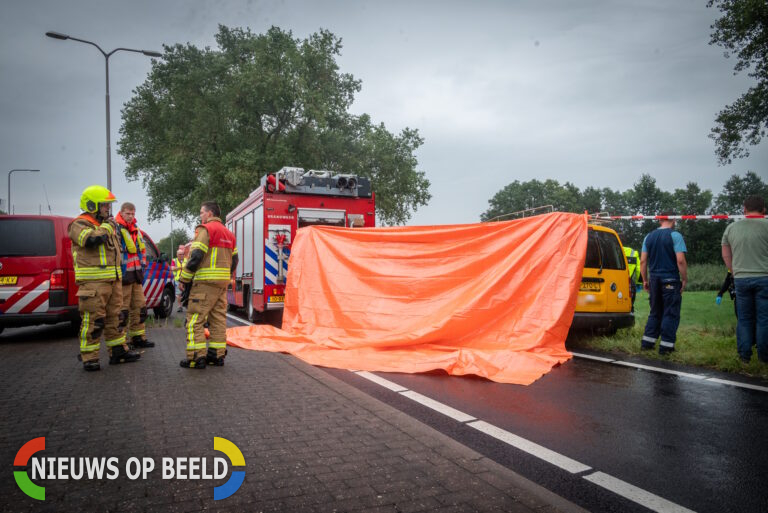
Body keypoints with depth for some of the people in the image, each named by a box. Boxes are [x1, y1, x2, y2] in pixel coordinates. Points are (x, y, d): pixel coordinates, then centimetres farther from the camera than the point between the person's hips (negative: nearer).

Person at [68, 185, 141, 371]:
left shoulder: (107, 223, 20)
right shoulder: (80, 224, -6)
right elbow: (92, 239, -27)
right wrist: (108, 227, -12)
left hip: (112, 279, 9)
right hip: (92, 282, -9)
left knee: (116, 317, 14)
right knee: (93, 320, -6)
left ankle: (118, 351, 24)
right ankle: (89, 358, 3)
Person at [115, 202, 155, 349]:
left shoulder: (136, 230, 17)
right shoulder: (115, 229, -9)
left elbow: (142, 249, 27)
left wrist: (142, 267, 20)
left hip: (136, 275, 9)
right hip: (123, 276, -8)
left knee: (139, 307, 12)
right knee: (122, 310, -4)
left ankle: (138, 337, 20)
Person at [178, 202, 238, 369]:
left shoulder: (205, 229, -6)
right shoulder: (228, 233, 19)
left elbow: (195, 256, -15)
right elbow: (234, 261, 19)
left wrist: (184, 279, -9)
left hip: (205, 282, -8)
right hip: (223, 283, 8)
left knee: (195, 319, -5)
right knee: (218, 319, 10)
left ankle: (197, 357, -8)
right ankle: (217, 355, 13)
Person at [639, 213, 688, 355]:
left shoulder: (649, 237, 9)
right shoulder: (675, 235, -7)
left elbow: (643, 261, 7)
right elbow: (680, 260, -15)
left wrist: (645, 280, 13)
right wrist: (684, 279, -6)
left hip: (654, 279, 5)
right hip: (670, 280, -5)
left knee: (655, 312, 15)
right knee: (671, 314, 2)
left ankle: (647, 342, 14)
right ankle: (666, 345, 1)